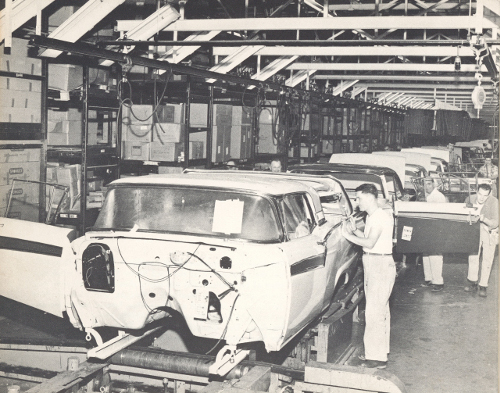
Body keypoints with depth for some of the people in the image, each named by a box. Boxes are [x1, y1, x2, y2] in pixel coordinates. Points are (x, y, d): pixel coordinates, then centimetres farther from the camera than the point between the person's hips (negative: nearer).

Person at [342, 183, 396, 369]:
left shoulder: (382, 217, -16)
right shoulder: (371, 217, 15)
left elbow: (370, 243, -24)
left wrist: (348, 235, -16)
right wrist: (355, 230, 4)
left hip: (381, 265, -10)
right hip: (371, 264, 10)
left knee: (374, 311, -9)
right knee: (379, 310, 16)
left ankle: (377, 357, -6)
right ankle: (380, 350, 26)